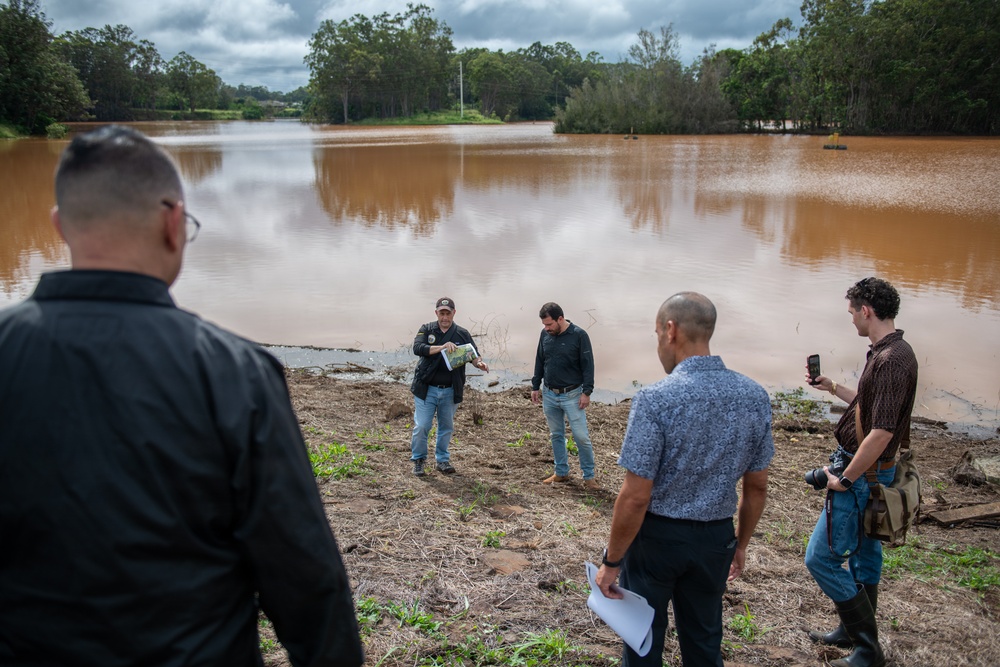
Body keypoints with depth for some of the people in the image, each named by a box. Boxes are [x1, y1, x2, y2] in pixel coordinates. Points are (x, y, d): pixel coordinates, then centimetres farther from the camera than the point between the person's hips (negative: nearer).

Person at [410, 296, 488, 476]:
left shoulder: (462, 334, 3)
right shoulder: (426, 330, -1)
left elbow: (473, 354, -3)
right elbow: (417, 348, -18)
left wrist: (479, 363, -27)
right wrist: (441, 347, -32)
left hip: (450, 390, 2)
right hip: (426, 388, -2)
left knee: (447, 426, 12)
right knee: (421, 426, -1)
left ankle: (442, 460, 28)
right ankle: (418, 460, 17)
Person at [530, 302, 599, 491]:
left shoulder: (579, 335, -12)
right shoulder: (545, 334, 1)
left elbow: (588, 366, -10)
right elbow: (539, 362, 12)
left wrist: (587, 392, -13)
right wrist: (535, 386, 12)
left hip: (572, 395, -4)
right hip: (549, 395, 5)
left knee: (582, 437, -3)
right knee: (556, 435, 13)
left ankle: (589, 476, 9)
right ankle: (561, 472, 25)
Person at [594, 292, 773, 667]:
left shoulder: (656, 399, -23)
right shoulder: (754, 397, -6)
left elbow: (636, 498, -21)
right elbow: (757, 487, 3)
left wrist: (611, 562, -9)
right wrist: (741, 544, 17)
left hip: (657, 537, -4)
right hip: (715, 539, 5)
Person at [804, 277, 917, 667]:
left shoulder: (891, 360, -25)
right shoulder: (890, 353, 8)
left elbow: (882, 431, -29)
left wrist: (845, 478, -21)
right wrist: (832, 387, 22)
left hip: (861, 475, -11)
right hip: (869, 473, 11)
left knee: (821, 558, -4)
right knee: (864, 552, 21)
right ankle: (853, 633, 38)